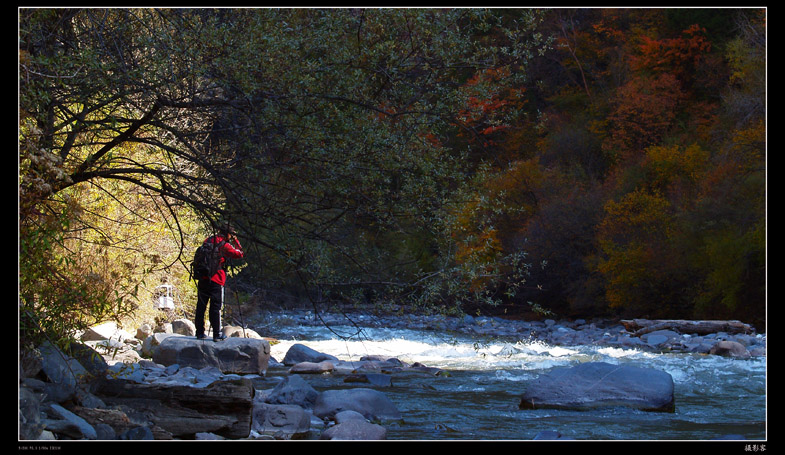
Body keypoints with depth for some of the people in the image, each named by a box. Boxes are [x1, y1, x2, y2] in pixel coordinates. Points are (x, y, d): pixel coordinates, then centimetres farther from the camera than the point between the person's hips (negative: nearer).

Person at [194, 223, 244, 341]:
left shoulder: (207, 241, 11)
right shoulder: (225, 245, -6)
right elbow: (239, 254, 0)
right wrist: (236, 241, 7)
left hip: (202, 278, 5)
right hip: (216, 280, -5)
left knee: (201, 305, 9)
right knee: (216, 307, -2)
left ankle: (200, 332, 12)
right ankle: (217, 334, -2)